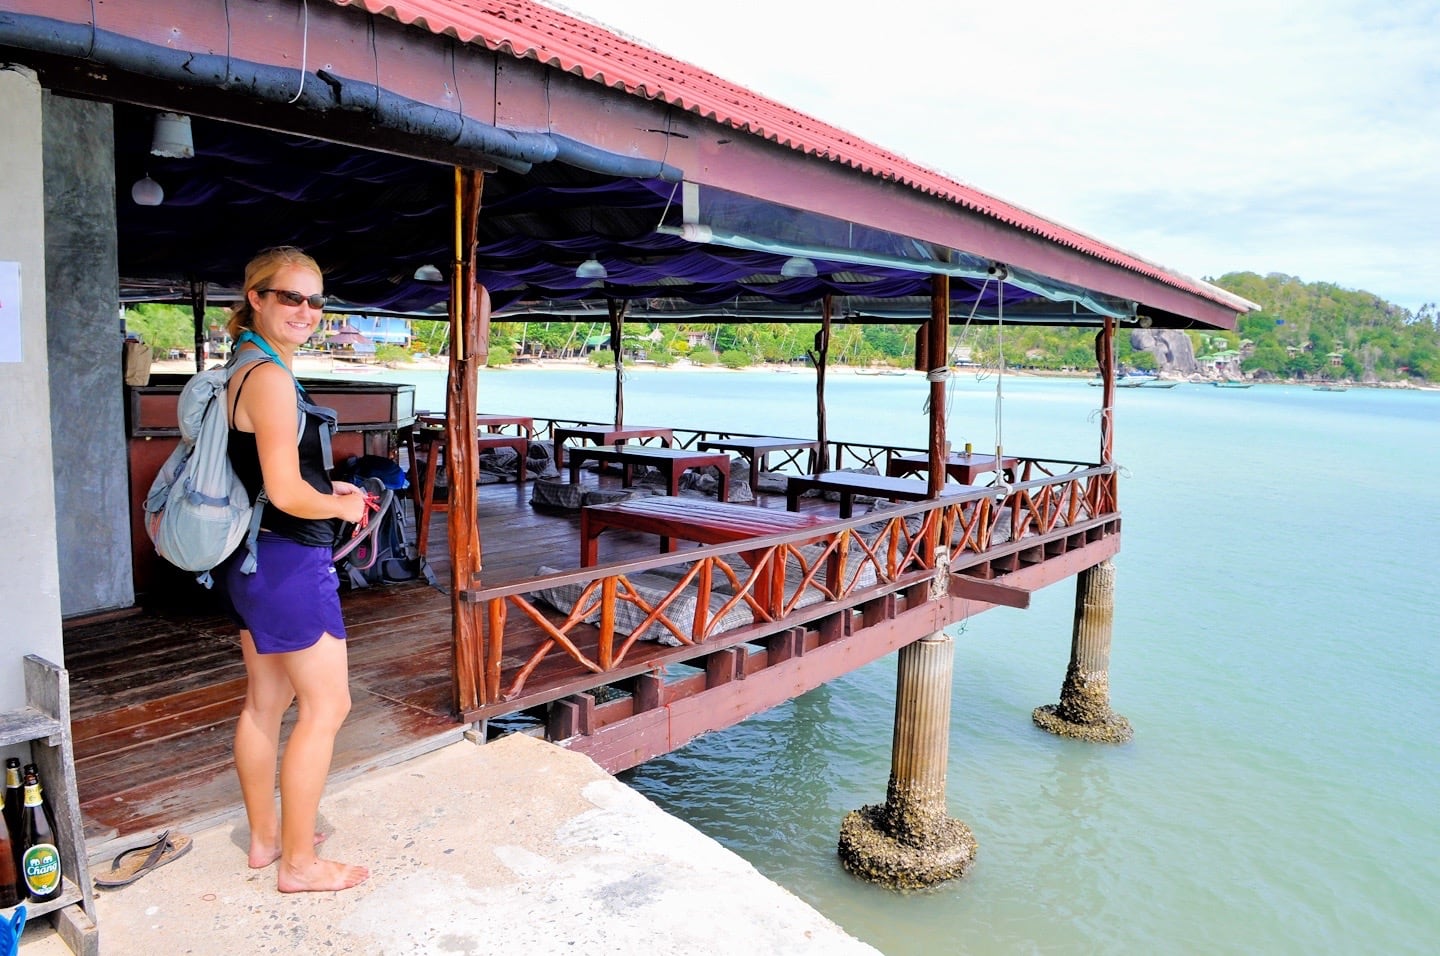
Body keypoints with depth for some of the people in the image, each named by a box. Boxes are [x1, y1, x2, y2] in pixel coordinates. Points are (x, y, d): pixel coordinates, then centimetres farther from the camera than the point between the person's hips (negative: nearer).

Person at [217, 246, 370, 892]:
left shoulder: (243, 371, 12)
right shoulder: (270, 378, -19)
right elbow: (287, 492, -24)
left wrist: (327, 489, 13)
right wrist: (343, 507, -6)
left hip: (253, 558, 10)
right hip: (290, 561, -10)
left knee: (266, 701, 18)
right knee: (325, 706, 0)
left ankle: (264, 837, 33)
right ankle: (298, 861, 12)